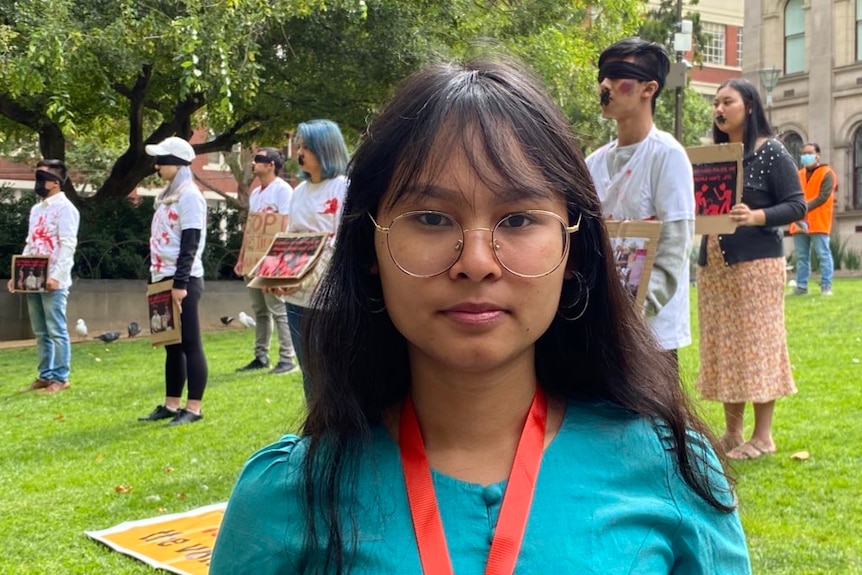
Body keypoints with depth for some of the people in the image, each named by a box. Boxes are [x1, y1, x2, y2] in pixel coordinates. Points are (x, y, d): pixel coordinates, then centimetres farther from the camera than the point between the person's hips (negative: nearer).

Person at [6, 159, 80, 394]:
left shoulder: (65, 208, -6)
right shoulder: (36, 209, 19)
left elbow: (68, 245, -14)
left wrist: (56, 276, -22)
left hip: (53, 282, -8)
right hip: (33, 280, 8)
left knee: (56, 331, -5)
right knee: (40, 332, 10)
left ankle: (60, 377, 1)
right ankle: (46, 375, 17)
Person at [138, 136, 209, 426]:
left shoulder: (189, 196, -11)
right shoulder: (168, 196, 17)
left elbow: (190, 244, -17)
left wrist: (180, 283, -21)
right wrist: (159, 278, 18)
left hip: (184, 280, -10)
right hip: (164, 278, 10)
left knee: (189, 344, -5)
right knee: (171, 345, 12)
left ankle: (193, 408, -1)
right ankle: (171, 405, 18)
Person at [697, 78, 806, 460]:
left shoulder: (771, 152, -5)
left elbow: (797, 205, -9)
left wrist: (756, 217, -24)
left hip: (756, 263, -6)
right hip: (713, 264, 7)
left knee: (757, 345, -4)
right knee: (723, 347, 8)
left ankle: (763, 436, 6)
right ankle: (731, 432, 17)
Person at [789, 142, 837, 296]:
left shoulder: (826, 173, -1)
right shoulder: (798, 175, 16)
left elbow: (823, 196, -14)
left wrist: (804, 207, -24)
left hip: (818, 223, -5)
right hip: (800, 223, 5)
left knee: (823, 254, -4)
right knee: (801, 256, 7)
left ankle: (826, 286, -3)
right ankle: (801, 286, 11)